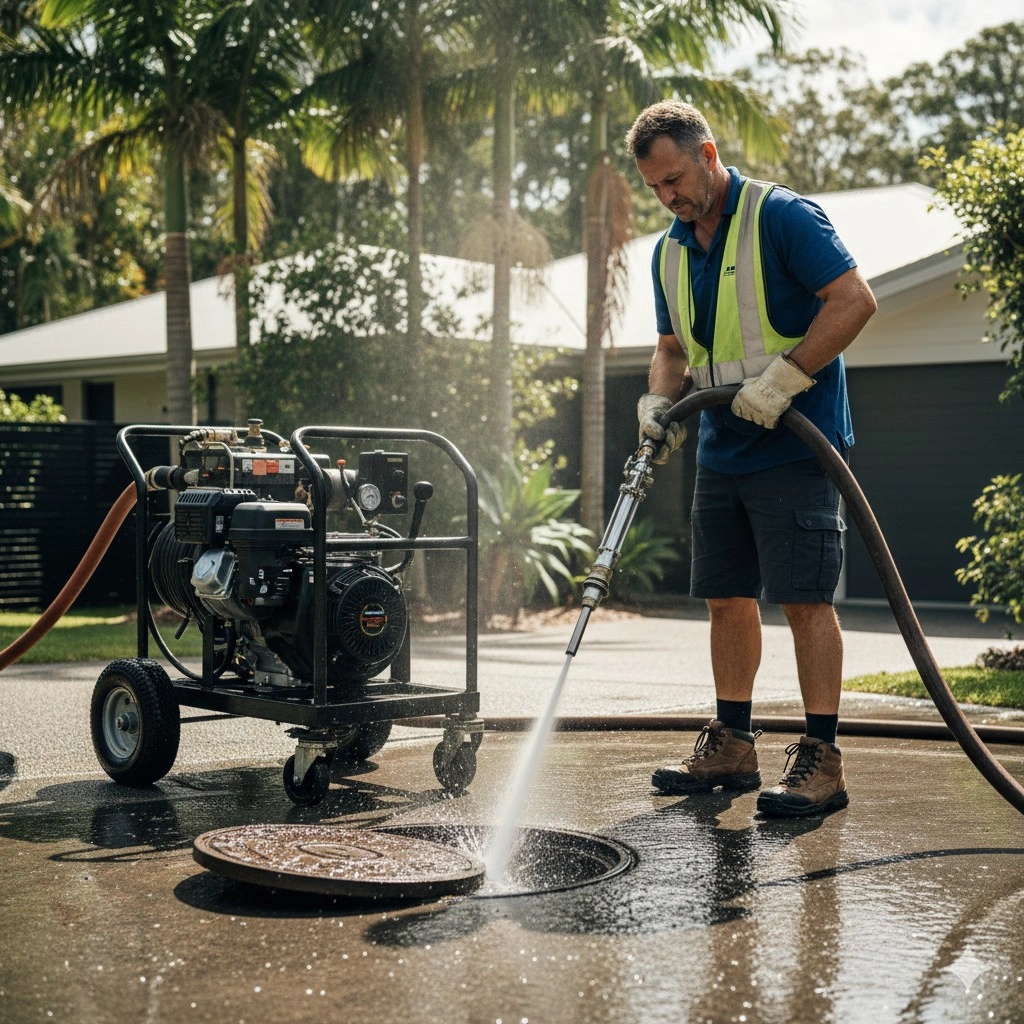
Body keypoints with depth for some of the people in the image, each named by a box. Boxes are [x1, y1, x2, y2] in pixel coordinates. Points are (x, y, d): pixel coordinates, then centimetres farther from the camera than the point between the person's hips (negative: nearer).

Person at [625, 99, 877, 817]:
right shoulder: (671, 251, 12)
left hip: (794, 448, -8)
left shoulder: (782, 216, -11)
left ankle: (821, 760, -2)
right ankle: (732, 746, 21)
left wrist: (783, 379, -20)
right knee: (727, 597, 10)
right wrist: (659, 401, -2)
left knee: (804, 598, -7)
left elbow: (856, 300, -16)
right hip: (721, 454, 8)